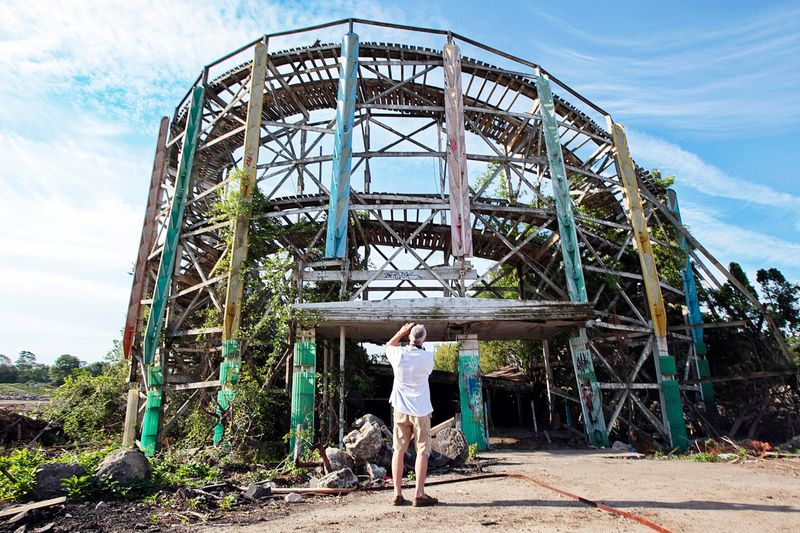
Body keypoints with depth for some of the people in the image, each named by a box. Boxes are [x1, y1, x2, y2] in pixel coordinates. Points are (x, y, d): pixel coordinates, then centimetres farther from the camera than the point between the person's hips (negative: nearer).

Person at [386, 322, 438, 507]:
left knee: (399, 450, 8)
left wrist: (402, 332, 17)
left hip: (401, 409, 2)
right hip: (421, 410, -2)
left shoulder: (399, 354, -7)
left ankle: (398, 494, 13)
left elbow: (388, 345, 16)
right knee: (422, 452, 4)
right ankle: (419, 494, 5)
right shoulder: (428, 357, -11)